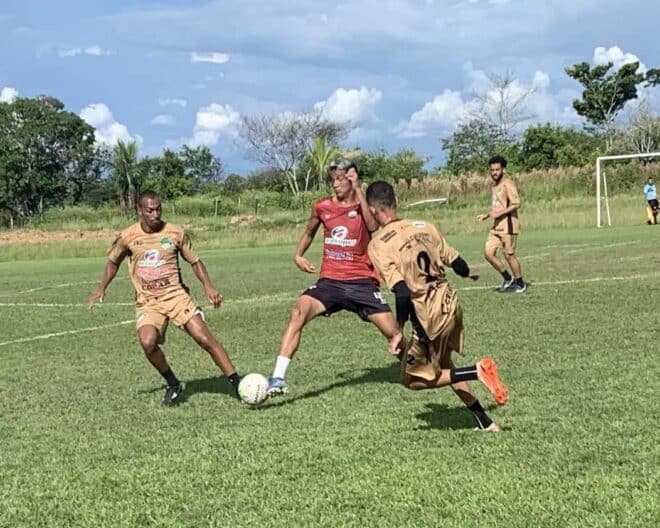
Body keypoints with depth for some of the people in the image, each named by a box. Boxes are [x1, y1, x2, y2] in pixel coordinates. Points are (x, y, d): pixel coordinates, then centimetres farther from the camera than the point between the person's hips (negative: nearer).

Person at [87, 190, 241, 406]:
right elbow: (113, 262, 18)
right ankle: (173, 384, -1)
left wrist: (208, 286, -5)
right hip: (147, 302, 0)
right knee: (148, 342, -25)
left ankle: (237, 385, -6)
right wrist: (101, 288, 7)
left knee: (204, 338, -14)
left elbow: (194, 261, 9)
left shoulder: (175, 232, -2)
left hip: (176, 295, 0)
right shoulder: (127, 237, -1)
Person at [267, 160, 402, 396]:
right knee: (299, 312, -26)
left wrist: (358, 190, -24)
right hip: (329, 280, 2)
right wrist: (298, 255, 11)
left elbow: (373, 226, -25)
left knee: (393, 332, -6)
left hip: (362, 281, -1)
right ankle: (278, 378, -29)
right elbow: (309, 232, 27)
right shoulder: (322, 207, 7)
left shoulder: (364, 205, -2)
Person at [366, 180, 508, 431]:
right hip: (451, 303, 7)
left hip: (430, 317, -7)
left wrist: (399, 331, -12)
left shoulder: (377, 245, -13)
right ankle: (485, 422, 27)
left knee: (413, 378, 14)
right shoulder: (423, 226, 3)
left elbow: (402, 291, -22)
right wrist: (470, 273, 33)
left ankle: (477, 371, -4)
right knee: (443, 366, 28)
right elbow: (454, 261, 10)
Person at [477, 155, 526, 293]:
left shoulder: (507, 184, -12)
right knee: (489, 253, 1)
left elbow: (516, 204, -20)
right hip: (496, 226, 8)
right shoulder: (494, 185, 16)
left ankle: (520, 284, 15)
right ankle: (508, 279, 17)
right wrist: (486, 215, 13)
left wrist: (499, 213, -21)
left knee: (509, 255, -3)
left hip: (508, 225, -8)